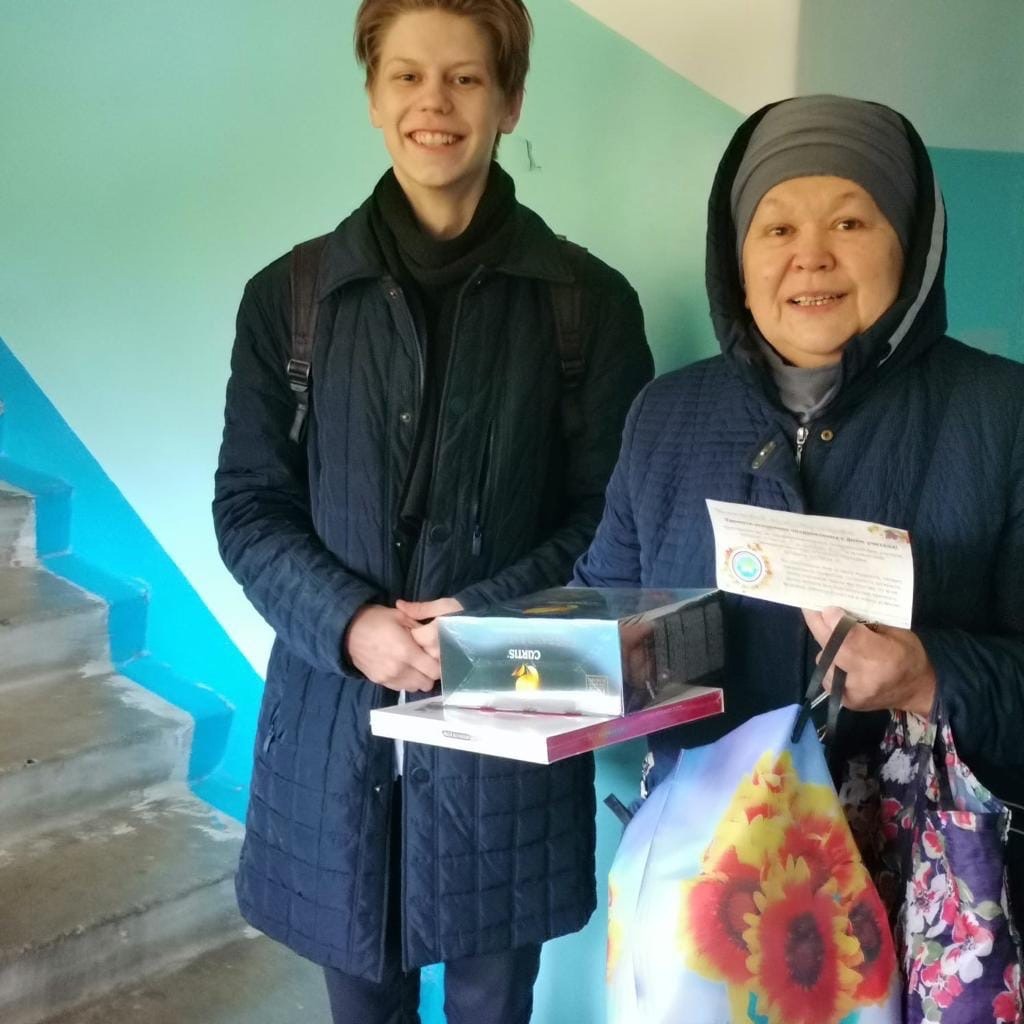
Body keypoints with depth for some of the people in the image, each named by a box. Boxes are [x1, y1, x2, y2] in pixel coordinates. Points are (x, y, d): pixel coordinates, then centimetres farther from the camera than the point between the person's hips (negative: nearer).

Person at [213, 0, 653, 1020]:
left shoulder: (589, 301, 0)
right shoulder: (288, 295, 4)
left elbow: (612, 512, -1)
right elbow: (247, 506, 2)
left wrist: (488, 617, -17)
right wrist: (349, 623, -15)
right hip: (336, 716, 2)